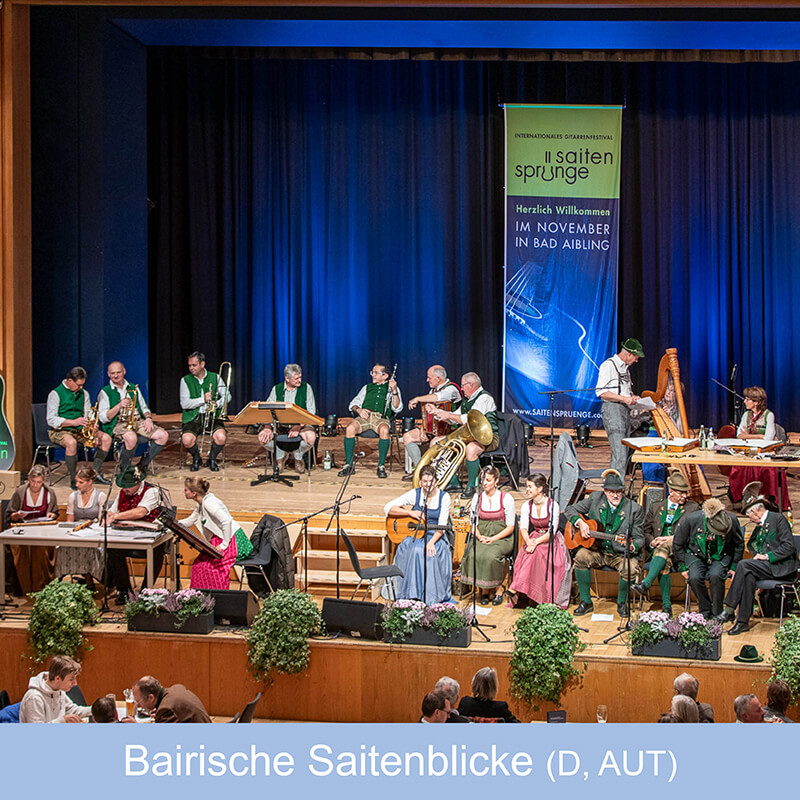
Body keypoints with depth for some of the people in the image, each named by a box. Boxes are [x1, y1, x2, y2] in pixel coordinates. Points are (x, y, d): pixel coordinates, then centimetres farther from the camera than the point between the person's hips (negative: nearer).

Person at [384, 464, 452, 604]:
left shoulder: (444, 497, 1)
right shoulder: (415, 494, 2)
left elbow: (441, 526, -5)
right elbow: (388, 508, -4)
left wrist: (431, 542, -22)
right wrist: (410, 513, -13)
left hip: (436, 536, 0)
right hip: (415, 535, 0)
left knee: (431, 553, -33)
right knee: (416, 551, -34)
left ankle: (432, 597, -22)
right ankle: (413, 594, -26)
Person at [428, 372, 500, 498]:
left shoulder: (484, 398, -12)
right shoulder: (468, 399, 19)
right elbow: (456, 418, 26)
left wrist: (448, 415, -15)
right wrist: (439, 412, 12)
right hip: (469, 435, 10)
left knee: (471, 449, -44)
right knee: (436, 443, 3)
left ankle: (471, 486, -26)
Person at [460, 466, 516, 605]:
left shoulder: (506, 498, -1)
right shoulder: (477, 498, 10)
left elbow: (510, 527, -2)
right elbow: (473, 523, 12)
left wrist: (493, 538, -15)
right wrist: (479, 536, -9)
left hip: (502, 538, -3)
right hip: (482, 537, 3)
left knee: (491, 555, -34)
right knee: (474, 555, -30)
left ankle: (498, 589, -13)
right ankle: (484, 589, -14)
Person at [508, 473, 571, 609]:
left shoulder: (553, 506, -10)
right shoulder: (526, 506, 5)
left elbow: (552, 531, -16)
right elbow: (523, 528, -5)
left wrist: (536, 542, -29)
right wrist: (529, 541, -26)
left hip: (551, 541, -4)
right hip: (533, 539, 4)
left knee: (534, 552, -33)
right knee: (529, 551, -30)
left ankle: (516, 587, -39)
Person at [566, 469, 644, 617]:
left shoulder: (634, 509, -5)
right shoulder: (595, 499, 0)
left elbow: (639, 537, -1)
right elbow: (571, 509, 9)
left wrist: (632, 547, -23)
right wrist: (580, 523, -10)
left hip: (620, 554, -1)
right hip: (597, 550, 2)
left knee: (630, 569, -31)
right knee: (581, 557, -29)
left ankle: (621, 603, 0)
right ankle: (586, 602, -13)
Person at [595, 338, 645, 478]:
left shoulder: (625, 368, 21)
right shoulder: (609, 365, -7)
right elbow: (601, 392, -15)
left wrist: (633, 397, 9)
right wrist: (624, 398, -20)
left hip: (625, 410, 9)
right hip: (612, 409, -9)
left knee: (626, 451, 5)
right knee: (620, 452, -16)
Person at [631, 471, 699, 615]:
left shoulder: (693, 508, 14)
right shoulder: (655, 507, 20)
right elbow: (645, 531, 17)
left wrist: (672, 539, -12)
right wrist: (653, 541, -6)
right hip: (657, 549, 2)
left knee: (664, 547, -36)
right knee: (665, 563, -34)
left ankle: (646, 584, -50)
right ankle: (666, 605, -38)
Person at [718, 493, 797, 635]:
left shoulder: (778, 519, -5)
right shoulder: (759, 527, 21)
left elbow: (789, 546, -14)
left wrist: (767, 556, -18)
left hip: (782, 567, -7)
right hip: (767, 567, 7)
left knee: (744, 564, -24)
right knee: (749, 576, -24)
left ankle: (729, 610, -24)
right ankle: (743, 621, -26)